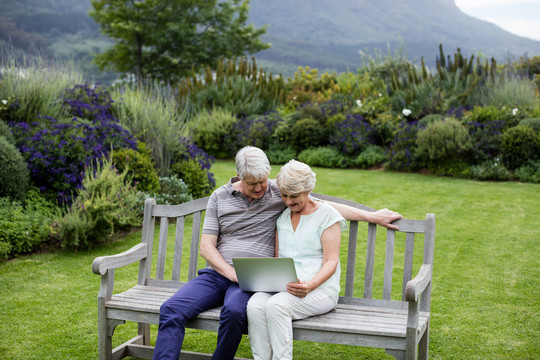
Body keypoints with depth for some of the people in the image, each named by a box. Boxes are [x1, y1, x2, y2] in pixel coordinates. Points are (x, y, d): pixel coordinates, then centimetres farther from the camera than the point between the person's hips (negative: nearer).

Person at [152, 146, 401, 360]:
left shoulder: (279, 193, 5)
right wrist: (232, 273, -10)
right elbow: (206, 247, 6)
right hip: (217, 274, 3)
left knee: (234, 310, -37)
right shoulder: (219, 197, 9)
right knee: (171, 309, -22)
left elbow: (328, 206, 9)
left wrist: (372, 217, 8)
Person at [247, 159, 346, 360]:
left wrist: (310, 285, -23)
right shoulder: (282, 217, 19)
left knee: (276, 305, -33)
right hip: (282, 287, 5)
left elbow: (331, 261, -5)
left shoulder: (327, 215, 2)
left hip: (319, 289, -4)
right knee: (255, 305, -28)